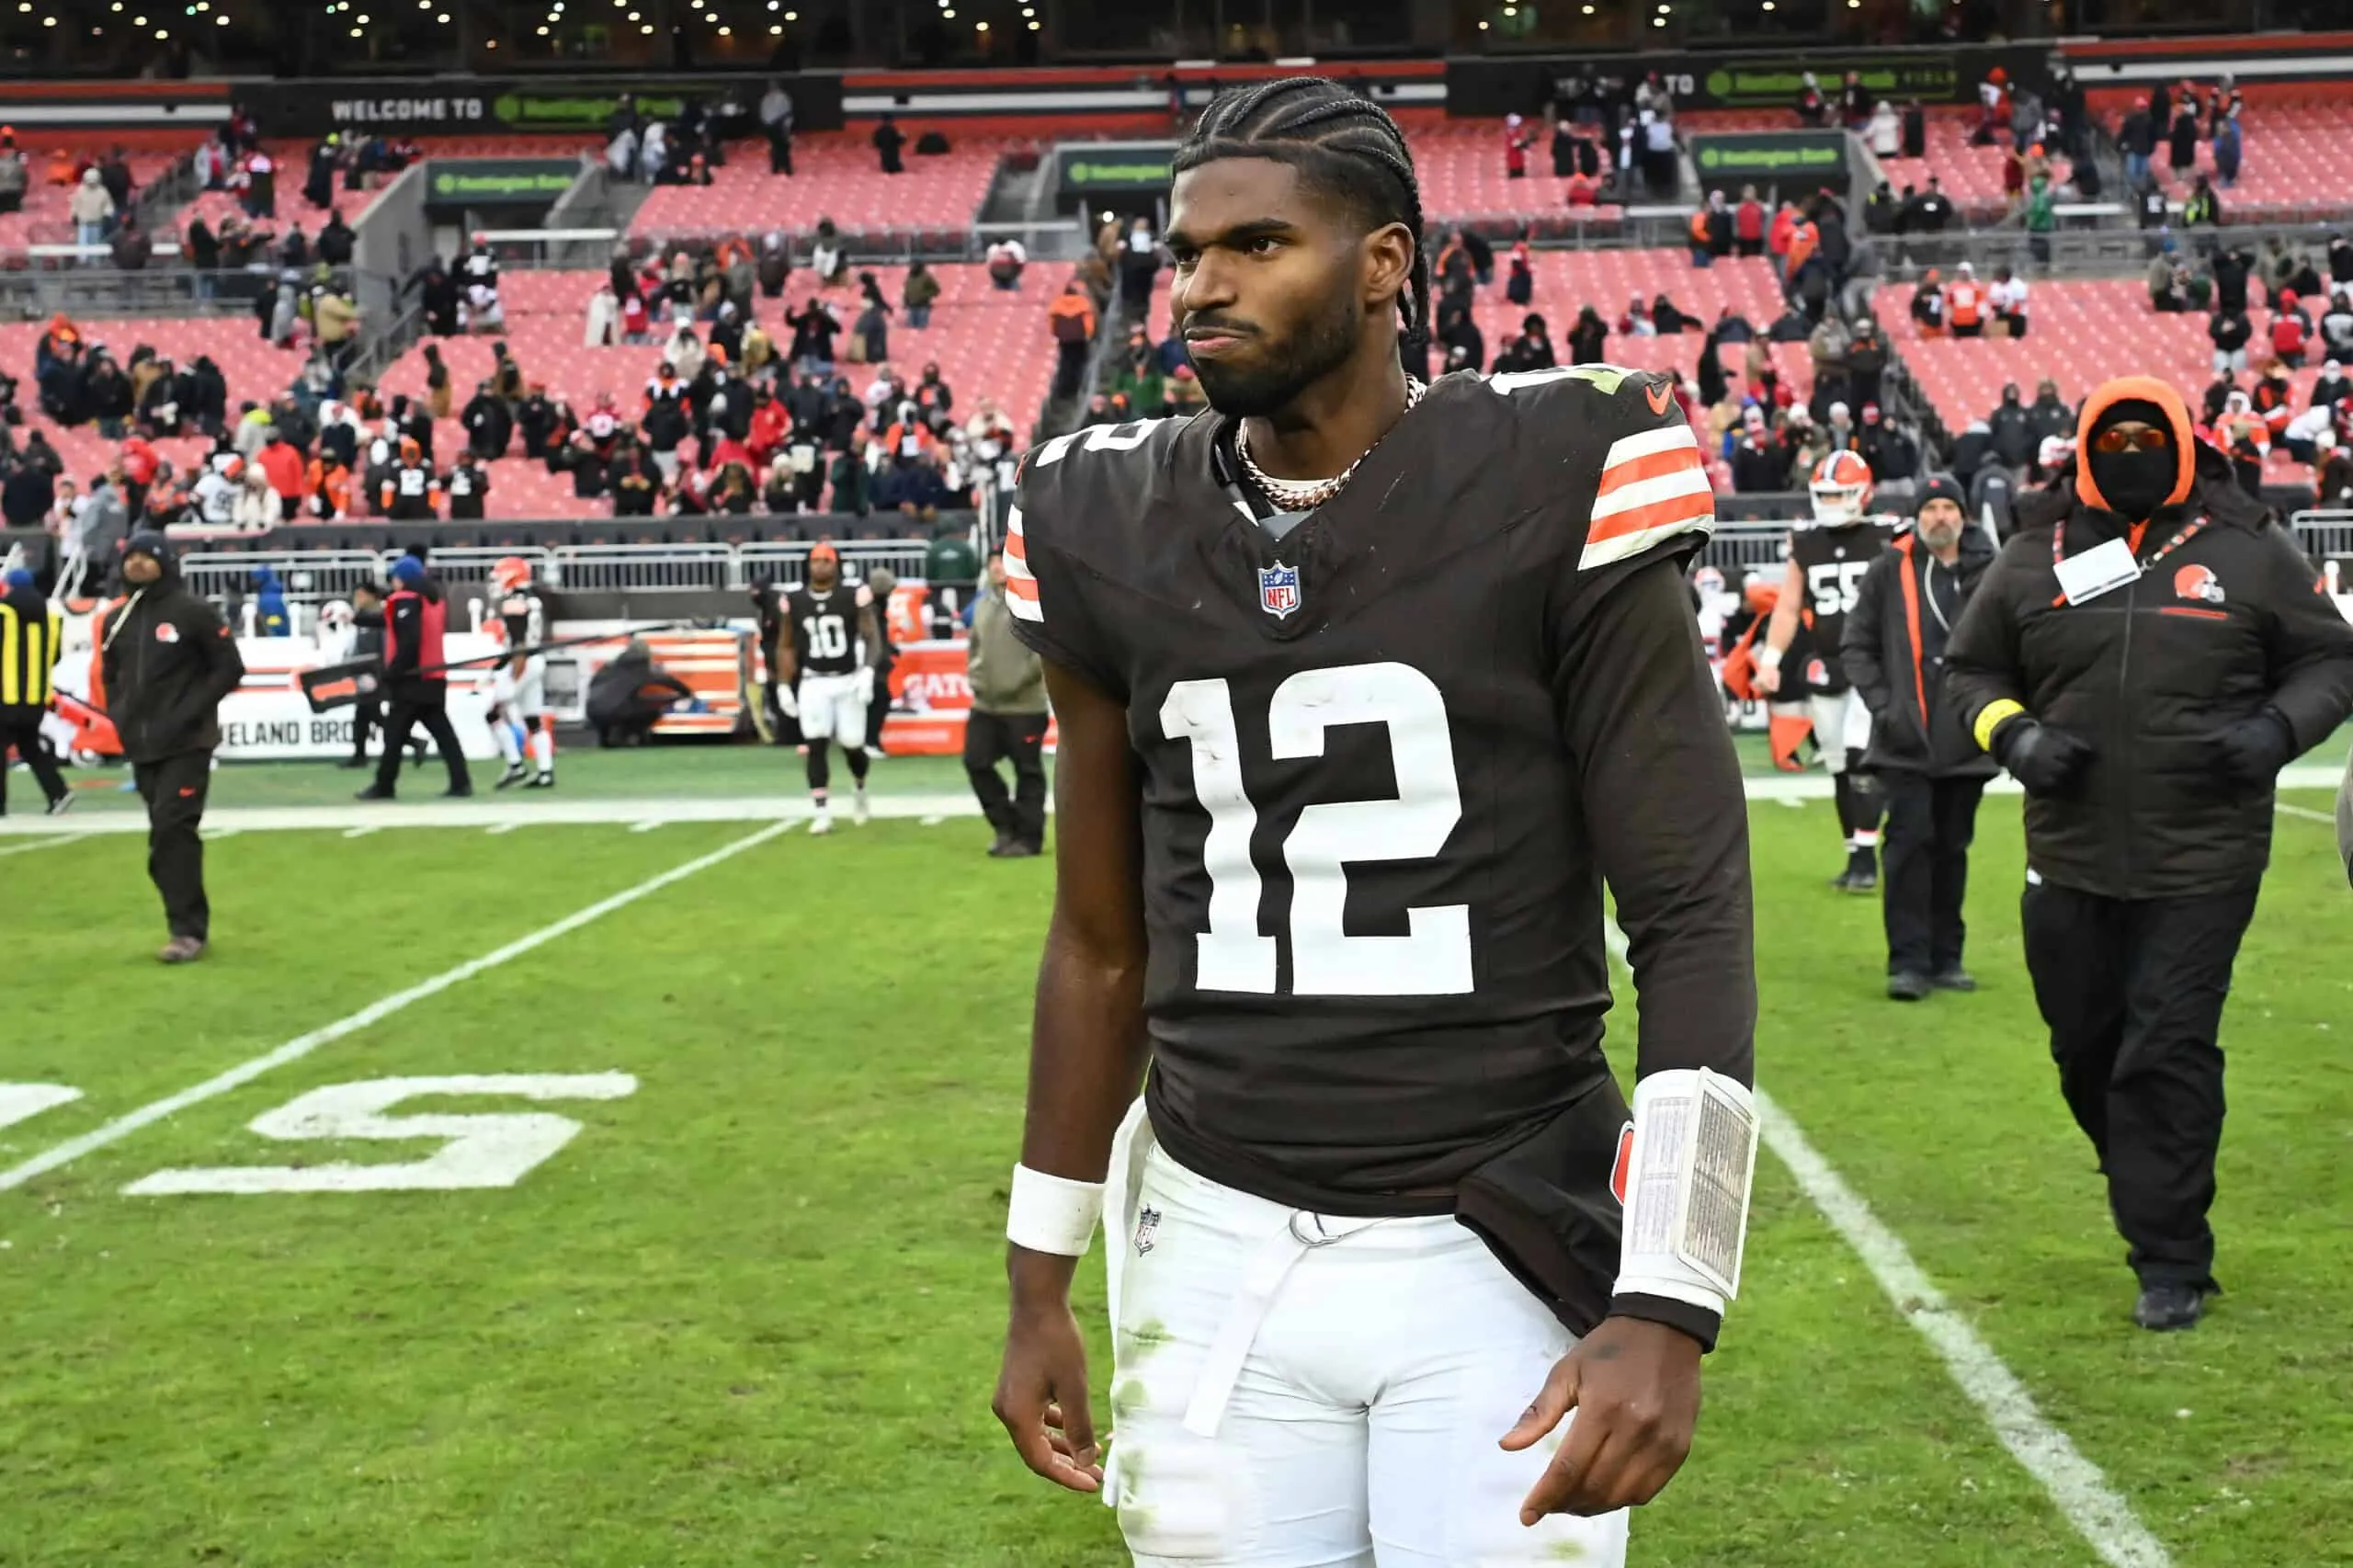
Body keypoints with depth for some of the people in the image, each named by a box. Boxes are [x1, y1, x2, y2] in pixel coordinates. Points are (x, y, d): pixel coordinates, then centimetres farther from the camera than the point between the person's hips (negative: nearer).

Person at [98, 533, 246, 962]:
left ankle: (187, 930, -13)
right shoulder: (115, 620, 12)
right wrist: (120, 716, 5)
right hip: (141, 747, 6)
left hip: (186, 744, -6)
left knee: (172, 830, -15)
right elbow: (110, 675, 23)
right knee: (168, 834, 9)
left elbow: (229, 669, -6)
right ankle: (190, 924, 17)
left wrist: (190, 712, -14)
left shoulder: (193, 612, -6)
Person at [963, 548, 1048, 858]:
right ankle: (1006, 826, 19)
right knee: (976, 761, 6)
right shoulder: (983, 603, 13)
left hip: (1025, 706, -7)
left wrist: (1018, 681, -18)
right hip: (985, 705, 7)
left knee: (1028, 773, 1)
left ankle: (1028, 837, 10)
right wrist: (976, 677, 7)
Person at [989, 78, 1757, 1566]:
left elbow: (1693, 916, -10)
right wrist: (1041, 1282, 13)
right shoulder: (1119, 535, 2)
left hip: (1496, 1262, -3)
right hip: (1220, 1255, 4)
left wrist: (1668, 1305, -17)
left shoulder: (1546, 490, -10)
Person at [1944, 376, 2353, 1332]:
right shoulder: (2035, 556, 5)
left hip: (2204, 862, -3)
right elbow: (1970, 667, 15)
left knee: (2169, 1055, -6)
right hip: (2070, 859, 3)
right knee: (2085, 1048, 14)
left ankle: (2170, 1261, 5)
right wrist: (2011, 732, -5)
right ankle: (2149, 1189, 39)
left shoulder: (2249, 550, 0)